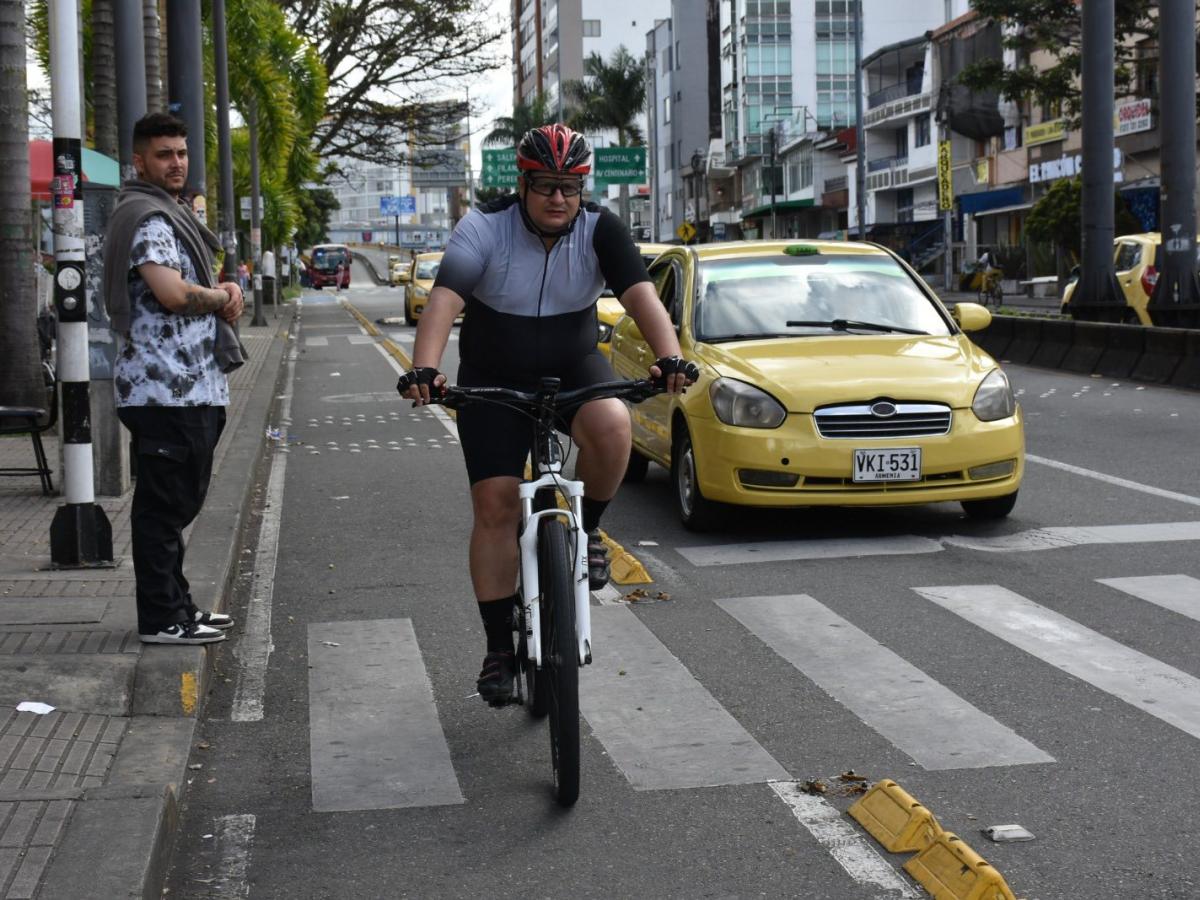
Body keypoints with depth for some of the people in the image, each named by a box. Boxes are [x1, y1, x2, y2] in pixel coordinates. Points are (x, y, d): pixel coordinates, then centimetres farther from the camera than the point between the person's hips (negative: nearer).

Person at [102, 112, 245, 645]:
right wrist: (219, 296, -7)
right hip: (167, 388, -11)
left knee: (175, 502, 16)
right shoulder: (148, 217, -13)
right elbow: (172, 292, -26)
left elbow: (195, 283, 27)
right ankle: (162, 620, 0)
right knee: (164, 506, -5)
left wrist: (225, 291, 5)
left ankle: (175, 608, 25)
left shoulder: (168, 213, 21)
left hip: (189, 386, 11)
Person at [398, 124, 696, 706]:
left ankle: (586, 528, -5)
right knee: (494, 505, -8)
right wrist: (424, 369, -46)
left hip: (573, 368, 1)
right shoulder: (484, 228, -17)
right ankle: (499, 647, 3)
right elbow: (444, 300, -29)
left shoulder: (600, 231, -12)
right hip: (493, 382, -1)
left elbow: (640, 294, -25)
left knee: (611, 425, -33)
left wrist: (669, 357, -43)